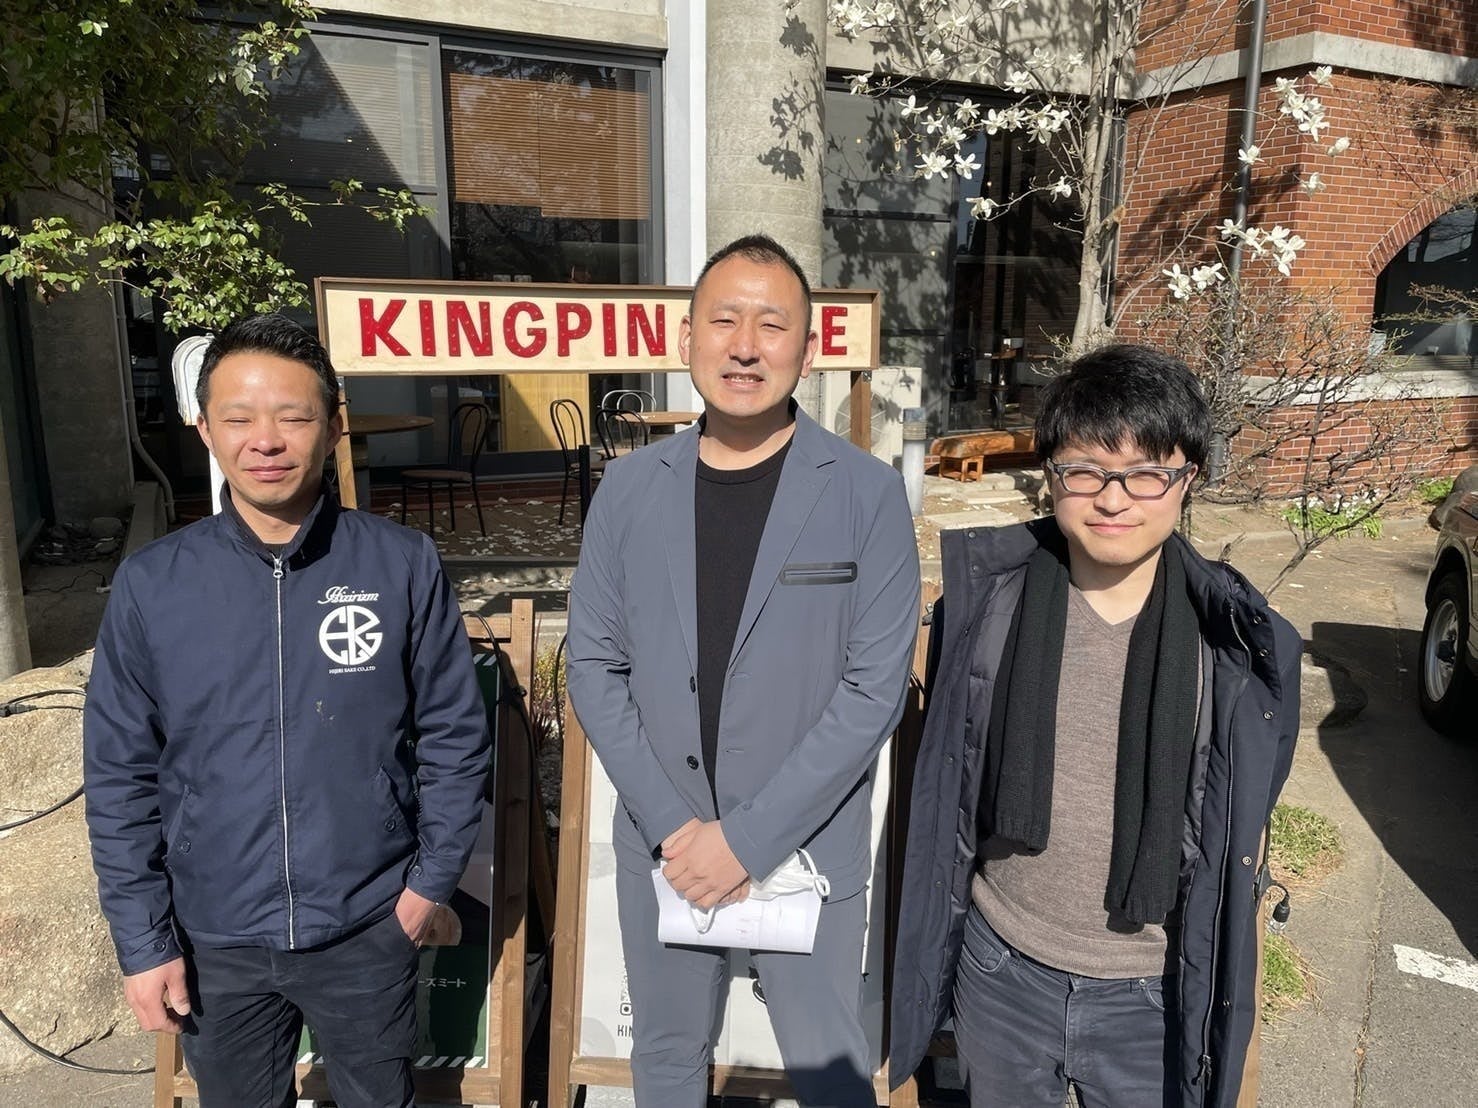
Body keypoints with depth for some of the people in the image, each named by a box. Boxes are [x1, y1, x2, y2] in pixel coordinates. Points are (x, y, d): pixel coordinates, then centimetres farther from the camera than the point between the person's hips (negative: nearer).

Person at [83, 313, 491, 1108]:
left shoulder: (404, 566, -12)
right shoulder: (150, 585, -8)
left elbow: (454, 735, -5)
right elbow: (119, 776, -3)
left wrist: (433, 877, -5)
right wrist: (142, 940, -2)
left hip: (369, 930, -1)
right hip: (215, 940, 1)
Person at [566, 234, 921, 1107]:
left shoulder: (868, 494, -11)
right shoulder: (629, 487, -3)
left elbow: (875, 688, -13)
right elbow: (594, 666, -1)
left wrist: (751, 835, -15)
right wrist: (672, 824, -10)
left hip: (807, 847, -2)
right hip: (660, 844, 3)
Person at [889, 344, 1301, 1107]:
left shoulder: (1230, 638, -12)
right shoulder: (988, 605, -11)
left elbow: (1240, 829, 0)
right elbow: (945, 783, 1)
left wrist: (1229, 1012, 7)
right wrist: (928, 947, 6)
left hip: (1154, 994, -1)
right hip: (1000, 969, 1)